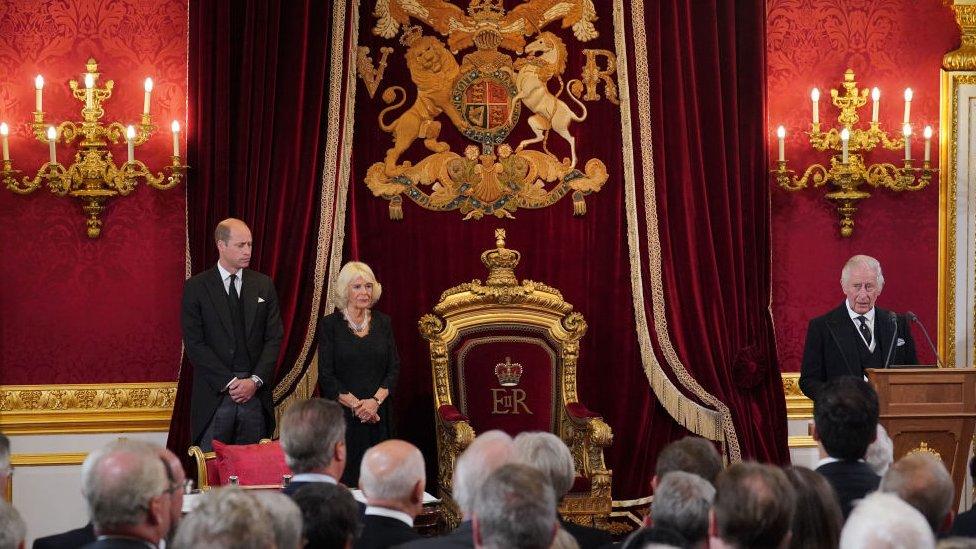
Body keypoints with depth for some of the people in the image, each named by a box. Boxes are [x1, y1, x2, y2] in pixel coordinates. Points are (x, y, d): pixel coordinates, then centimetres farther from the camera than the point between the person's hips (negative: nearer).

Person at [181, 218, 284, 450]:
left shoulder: (264, 286, 10)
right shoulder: (196, 287, 1)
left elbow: (274, 338, 7)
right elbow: (194, 344, -5)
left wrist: (256, 380, -6)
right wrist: (229, 382, -11)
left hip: (255, 392, 2)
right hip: (214, 394, -2)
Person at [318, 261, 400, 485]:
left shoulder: (383, 323, 10)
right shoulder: (329, 324, 0)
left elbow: (394, 368, 6)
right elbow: (326, 375, -4)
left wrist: (375, 401, -10)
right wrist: (356, 405, -13)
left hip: (378, 415, 3)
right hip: (341, 414, -3)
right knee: (344, 481, -7)